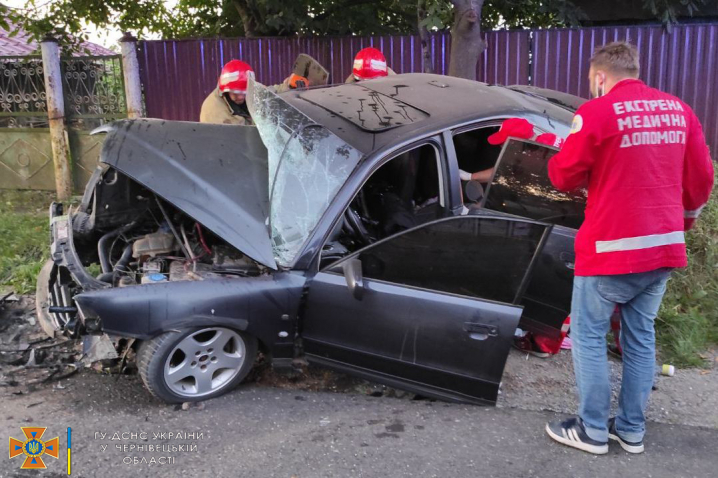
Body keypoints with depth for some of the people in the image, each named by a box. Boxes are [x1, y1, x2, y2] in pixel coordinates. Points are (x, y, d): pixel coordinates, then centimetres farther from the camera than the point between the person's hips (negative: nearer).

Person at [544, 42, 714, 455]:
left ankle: (593, 431, 15)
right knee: (641, 338, 15)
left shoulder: (597, 112, -10)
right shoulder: (679, 110, 9)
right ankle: (632, 430, 25)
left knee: (589, 336, 7)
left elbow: (564, 176, -6)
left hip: (612, 247, -6)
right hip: (664, 245, 7)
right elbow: (701, 179, 13)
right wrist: (683, 221, 28)